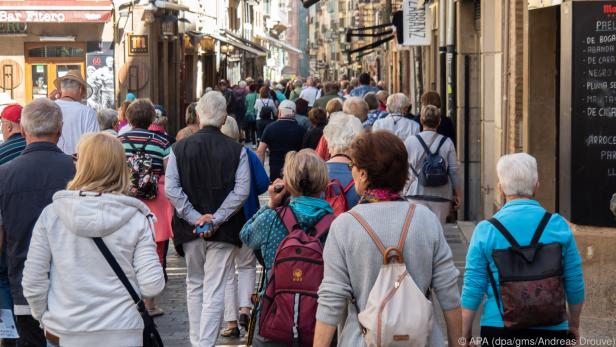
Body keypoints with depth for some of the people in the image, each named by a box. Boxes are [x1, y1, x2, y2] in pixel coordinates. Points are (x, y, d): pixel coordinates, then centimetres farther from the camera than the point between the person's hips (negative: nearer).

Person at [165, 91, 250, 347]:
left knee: (194, 285, 19)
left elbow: (171, 189, -8)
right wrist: (216, 219, -12)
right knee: (215, 291, -1)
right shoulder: (236, 150, -5)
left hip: (190, 229, 2)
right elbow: (242, 190, -12)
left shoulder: (180, 148, -1)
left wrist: (195, 218, -8)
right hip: (223, 230, -2)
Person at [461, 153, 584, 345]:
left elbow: (473, 288, -4)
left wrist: (464, 336, 6)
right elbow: (575, 284, 3)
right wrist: (574, 325, 19)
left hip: (499, 327, -1)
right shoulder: (558, 226, -2)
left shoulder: (486, 230, -5)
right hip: (551, 329, 1)